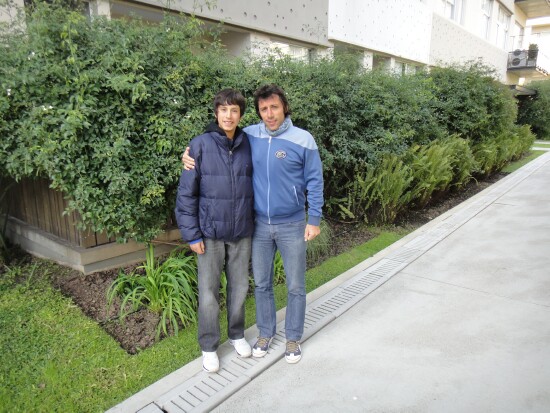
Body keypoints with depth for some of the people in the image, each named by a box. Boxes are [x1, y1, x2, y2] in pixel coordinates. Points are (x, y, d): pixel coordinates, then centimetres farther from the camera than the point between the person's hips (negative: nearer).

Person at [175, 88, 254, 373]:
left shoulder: (248, 145, 1)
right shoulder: (201, 145, -8)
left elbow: (254, 186, 8)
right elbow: (186, 192, -7)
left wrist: (253, 221, 7)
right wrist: (192, 234, -9)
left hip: (241, 232, 3)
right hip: (210, 232, -3)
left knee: (239, 287, 15)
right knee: (209, 292, 8)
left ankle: (237, 335, 38)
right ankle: (209, 347, 28)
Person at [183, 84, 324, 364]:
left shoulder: (303, 140, -9)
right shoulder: (249, 136, -3)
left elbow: (314, 182, -3)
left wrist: (314, 220, -6)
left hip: (292, 225, -2)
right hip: (259, 225, 3)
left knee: (295, 286, 10)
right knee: (261, 283, 15)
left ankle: (293, 338, 31)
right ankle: (265, 333, 36)